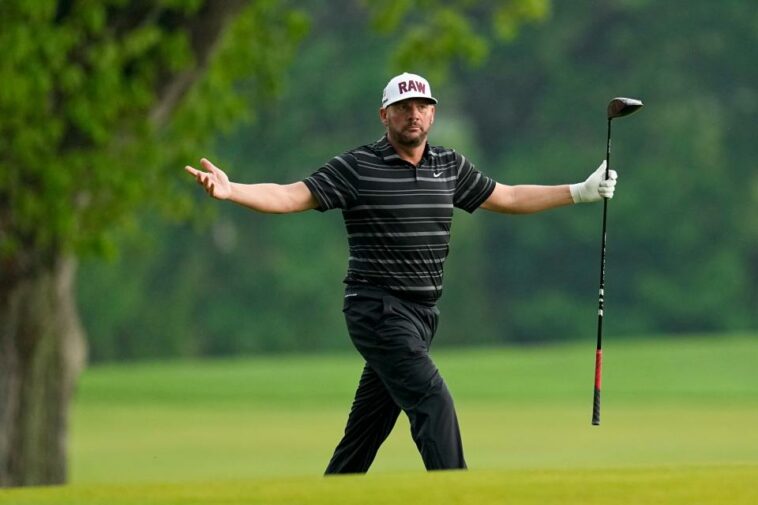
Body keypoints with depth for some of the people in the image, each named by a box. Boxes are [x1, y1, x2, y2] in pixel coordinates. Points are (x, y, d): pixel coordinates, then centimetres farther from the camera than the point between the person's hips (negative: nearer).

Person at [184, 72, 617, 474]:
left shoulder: (450, 167, 12)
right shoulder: (357, 167, -5)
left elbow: (508, 198, 22)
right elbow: (290, 197, -10)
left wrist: (581, 193, 20)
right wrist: (230, 191, -26)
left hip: (423, 315, 6)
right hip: (379, 309, -6)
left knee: (367, 429, 10)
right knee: (433, 401, -20)